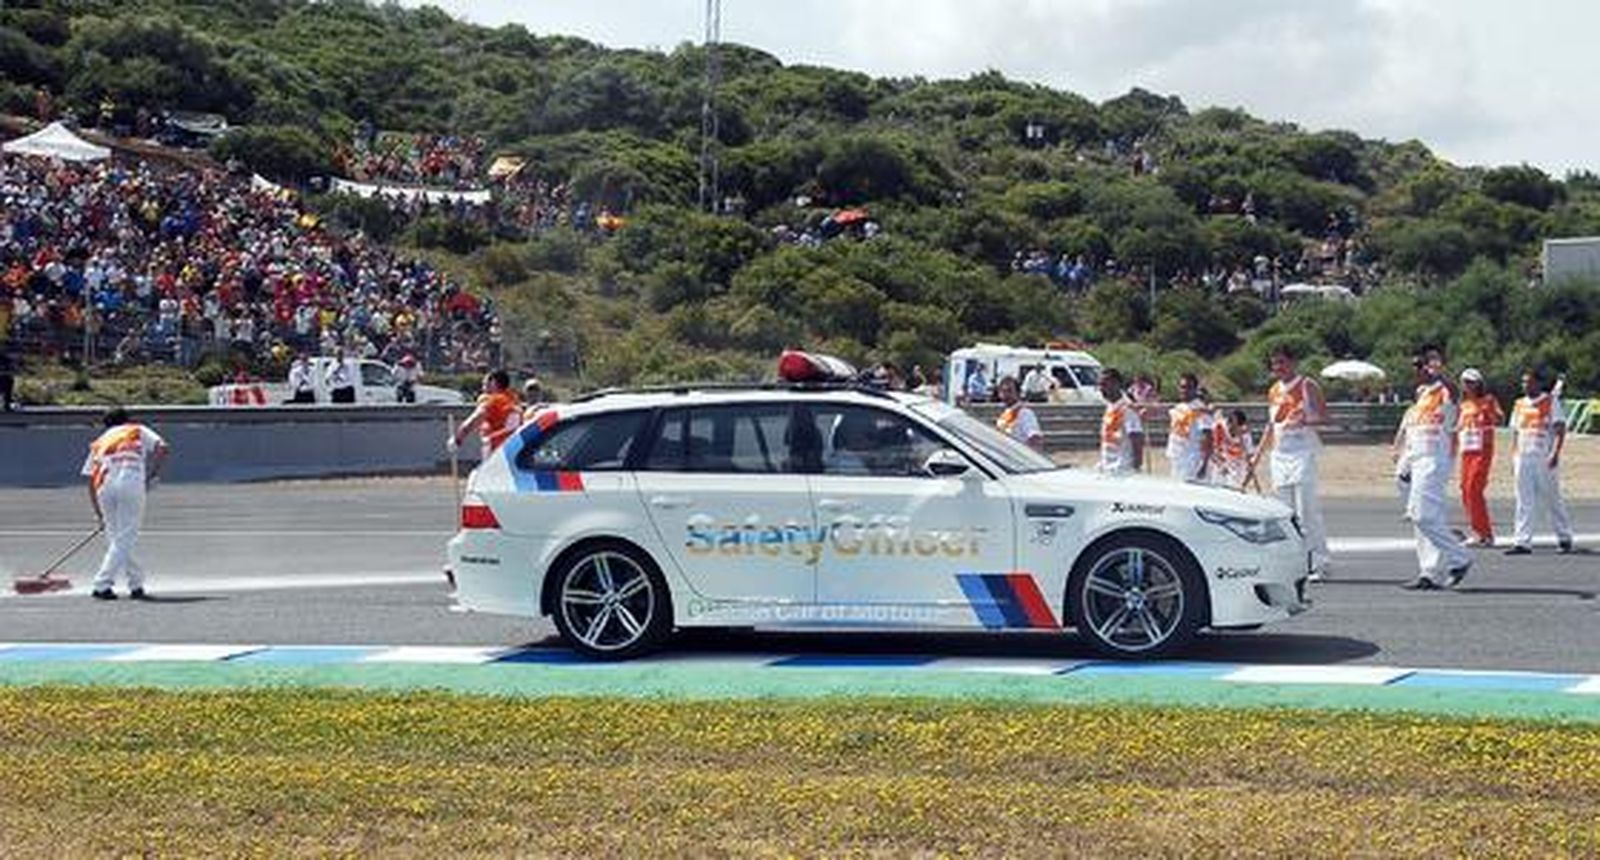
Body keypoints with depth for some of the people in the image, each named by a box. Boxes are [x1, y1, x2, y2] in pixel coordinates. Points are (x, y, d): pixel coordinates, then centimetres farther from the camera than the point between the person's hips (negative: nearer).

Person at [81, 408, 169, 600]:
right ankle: (101, 585, -9)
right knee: (125, 539, -2)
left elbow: (91, 481, 22)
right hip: (131, 481, -3)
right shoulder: (139, 431, 23)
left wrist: (99, 514, 25)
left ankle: (136, 583, 16)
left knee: (115, 538, 15)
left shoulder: (99, 443, 28)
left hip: (105, 485, 3)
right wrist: (152, 474, 15)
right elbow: (162, 448, 6)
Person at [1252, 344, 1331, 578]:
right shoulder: (1273, 391, 15)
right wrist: (1258, 455, 18)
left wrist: (1304, 422, -28)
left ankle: (1319, 563, -9)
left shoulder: (1307, 387, -3)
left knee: (1307, 509, -11)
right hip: (1279, 453, 7)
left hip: (1302, 452, -7)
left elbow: (1323, 416, -9)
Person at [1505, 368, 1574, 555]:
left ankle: (1565, 538, 18)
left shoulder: (1551, 401, -2)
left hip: (1544, 459, -4)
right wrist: (1515, 457, 12)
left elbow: (1560, 429, -7)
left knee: (1552, 500, 4)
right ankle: (1522, 542, -2)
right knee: (1524, 502, 0)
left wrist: (1555, 453, -18)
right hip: (1523, 459, 4)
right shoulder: (1520, 404, 13)